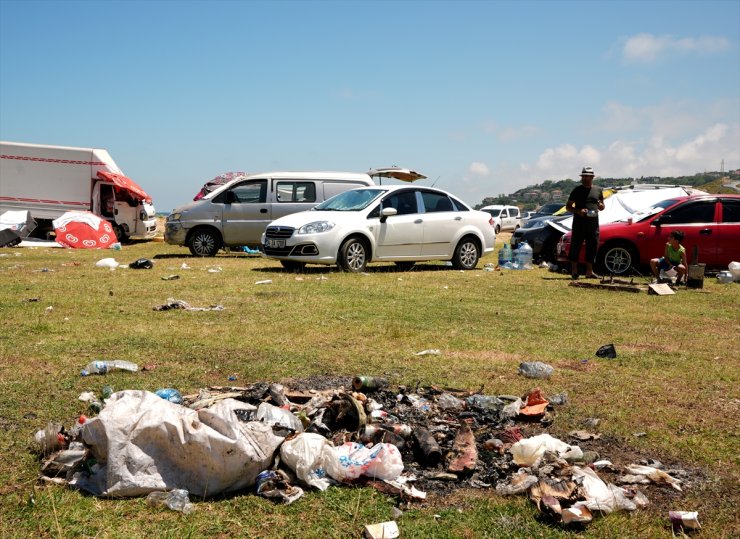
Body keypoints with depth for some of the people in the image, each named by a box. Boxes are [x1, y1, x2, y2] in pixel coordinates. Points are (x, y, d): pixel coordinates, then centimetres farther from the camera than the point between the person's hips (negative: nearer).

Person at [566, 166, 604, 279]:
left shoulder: (598, 190, 13)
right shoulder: (577, 190, 4)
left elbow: (602, 206, 20)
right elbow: (568, 206, 5)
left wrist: (600, 206, -5)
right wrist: (578, 211, -13)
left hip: (593, 222, 3)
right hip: (579, 222, -3)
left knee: (592, 246, 5)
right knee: (575, 246, -3)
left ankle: (589, 271, 14)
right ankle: (574, 271, 4)